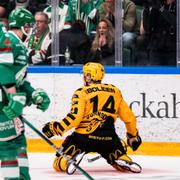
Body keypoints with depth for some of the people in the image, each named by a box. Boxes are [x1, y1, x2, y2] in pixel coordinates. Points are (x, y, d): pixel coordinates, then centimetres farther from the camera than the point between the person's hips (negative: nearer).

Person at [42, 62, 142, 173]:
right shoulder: (115, 91, 13)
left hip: (85, 136, -3)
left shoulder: (82, 92, -1)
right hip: (109, 138, 3)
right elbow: (128, 116, 18)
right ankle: (129, 164, -7)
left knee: (59, 164, 7)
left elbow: (75, 117, -12)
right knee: (119, 156, 26)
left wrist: (56, 128, -4)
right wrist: (133, 135, 31)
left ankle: (67, 163, -26)